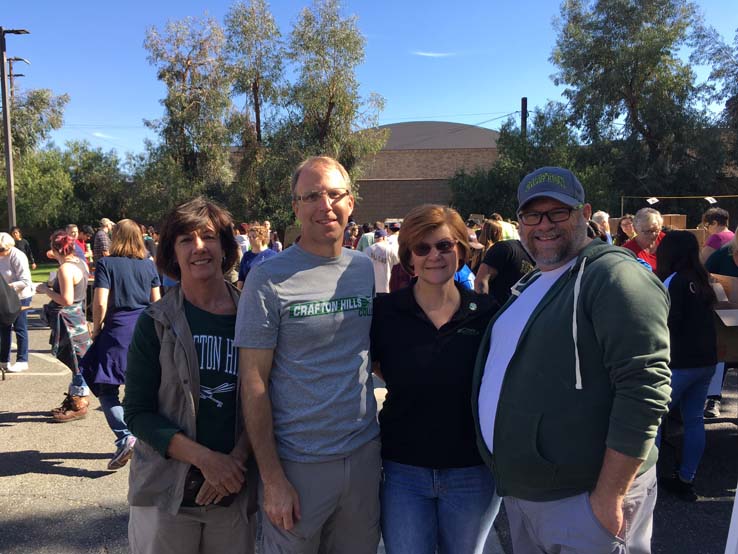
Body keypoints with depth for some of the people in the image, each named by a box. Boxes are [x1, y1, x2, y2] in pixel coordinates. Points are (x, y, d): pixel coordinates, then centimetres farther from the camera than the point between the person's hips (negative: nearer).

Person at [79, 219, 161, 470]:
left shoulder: (106, 264, -5)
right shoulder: (149, 264, 7)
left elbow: (100, 302, -11)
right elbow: (156, 301, 9)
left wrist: (96, 328, 3)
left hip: (118, 331, -4)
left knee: (107, 388, 4)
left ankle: (125, 437, -11)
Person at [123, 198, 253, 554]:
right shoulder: (155, 322, -5)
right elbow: (137, 411, -6)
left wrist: (239, 457, -13)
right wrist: (205, 458, -16)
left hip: (235, 492, 1)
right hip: (166, 491, -1)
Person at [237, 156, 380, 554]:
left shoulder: (367, 268, 3)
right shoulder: (269, 278, -11)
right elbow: (254, 382, -11)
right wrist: (272, 478, -13)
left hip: (365, 453, 4)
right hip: (297, 462, -4)